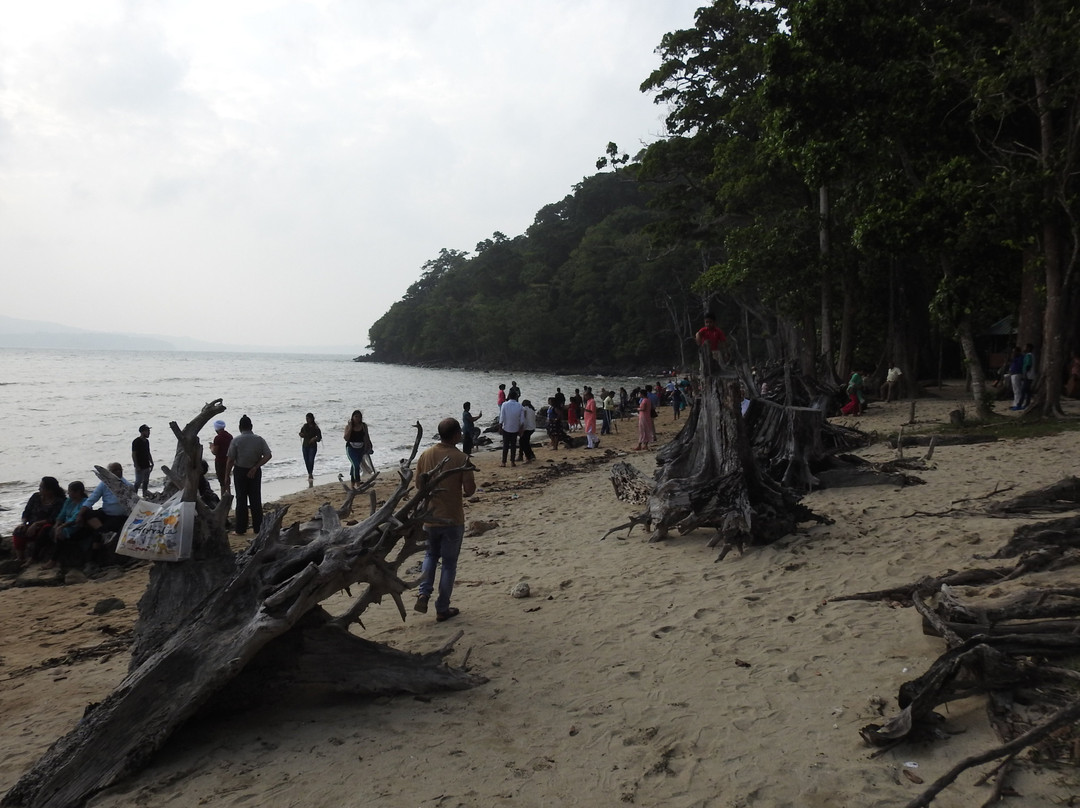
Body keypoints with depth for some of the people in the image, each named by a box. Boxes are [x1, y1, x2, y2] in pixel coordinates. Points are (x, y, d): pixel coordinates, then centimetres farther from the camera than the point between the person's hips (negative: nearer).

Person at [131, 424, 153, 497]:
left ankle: (145, 494, 23)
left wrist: (151, 463, 15)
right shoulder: (136, 442, -14)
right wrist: (137, 466, -18)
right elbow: (133, 455, -15)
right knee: (138, 482, -4)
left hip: (147, 466, 8)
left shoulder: (146, 441, 10)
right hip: (140, 467, -8)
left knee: (146, 481, 14)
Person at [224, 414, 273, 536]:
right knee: (256, 500, 9)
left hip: (240, 471, -2)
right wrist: (255, 467, -10)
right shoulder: (259, 439, -3)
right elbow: (268, 455, -11)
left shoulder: (236, 440, -9)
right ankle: (258, 528, 11)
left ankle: (241, 529, 6)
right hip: (255, 472, 2)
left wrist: (227, 476, -4)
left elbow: (231, 460, -10)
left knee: (241, 500, 4)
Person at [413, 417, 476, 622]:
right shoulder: (461, 458, -15)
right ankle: (442, 609, 14)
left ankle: (423, 593, 6)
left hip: (430, 517, 4)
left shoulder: (426, 455, -3)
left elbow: (419, 484, 4)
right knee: (449, 563, 9)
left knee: (431, 554, 24)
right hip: (452, 519, -4)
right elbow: (470, 490, -16)